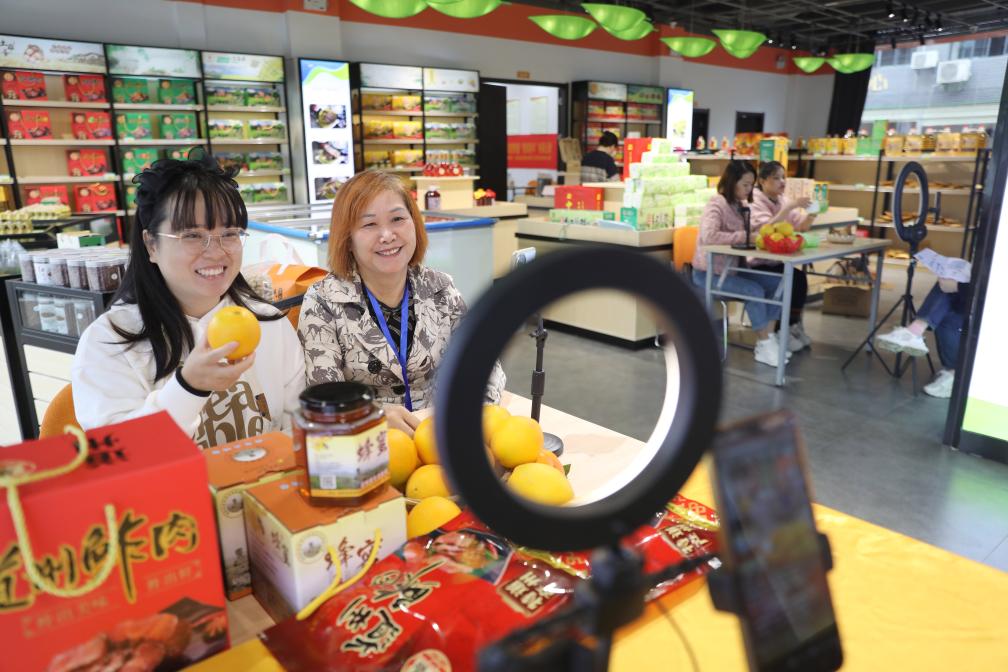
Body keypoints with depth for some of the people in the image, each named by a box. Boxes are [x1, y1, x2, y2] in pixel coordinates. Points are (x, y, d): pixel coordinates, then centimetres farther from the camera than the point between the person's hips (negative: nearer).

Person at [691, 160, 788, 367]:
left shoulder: (742, 204, 8)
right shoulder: (717, 204, -17)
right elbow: (709, 236, -33)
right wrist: (743, 236, -30)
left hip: (733, 267, 8)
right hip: (709, 272, -8)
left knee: (778, 283, -5)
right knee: (755, 290, -24)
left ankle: (766, 338, -1)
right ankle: (763, 345, -9)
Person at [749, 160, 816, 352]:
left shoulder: (782, 200, 11)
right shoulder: (755, 201, -11)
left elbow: (800, 227, 4)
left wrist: (811, 213, -15)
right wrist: (790, 207, -32)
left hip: (775, 260, 7)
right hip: (755, 263, -6)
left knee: (800, 277, -18)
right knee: (794, 279, -23)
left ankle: (793, 327, -5)